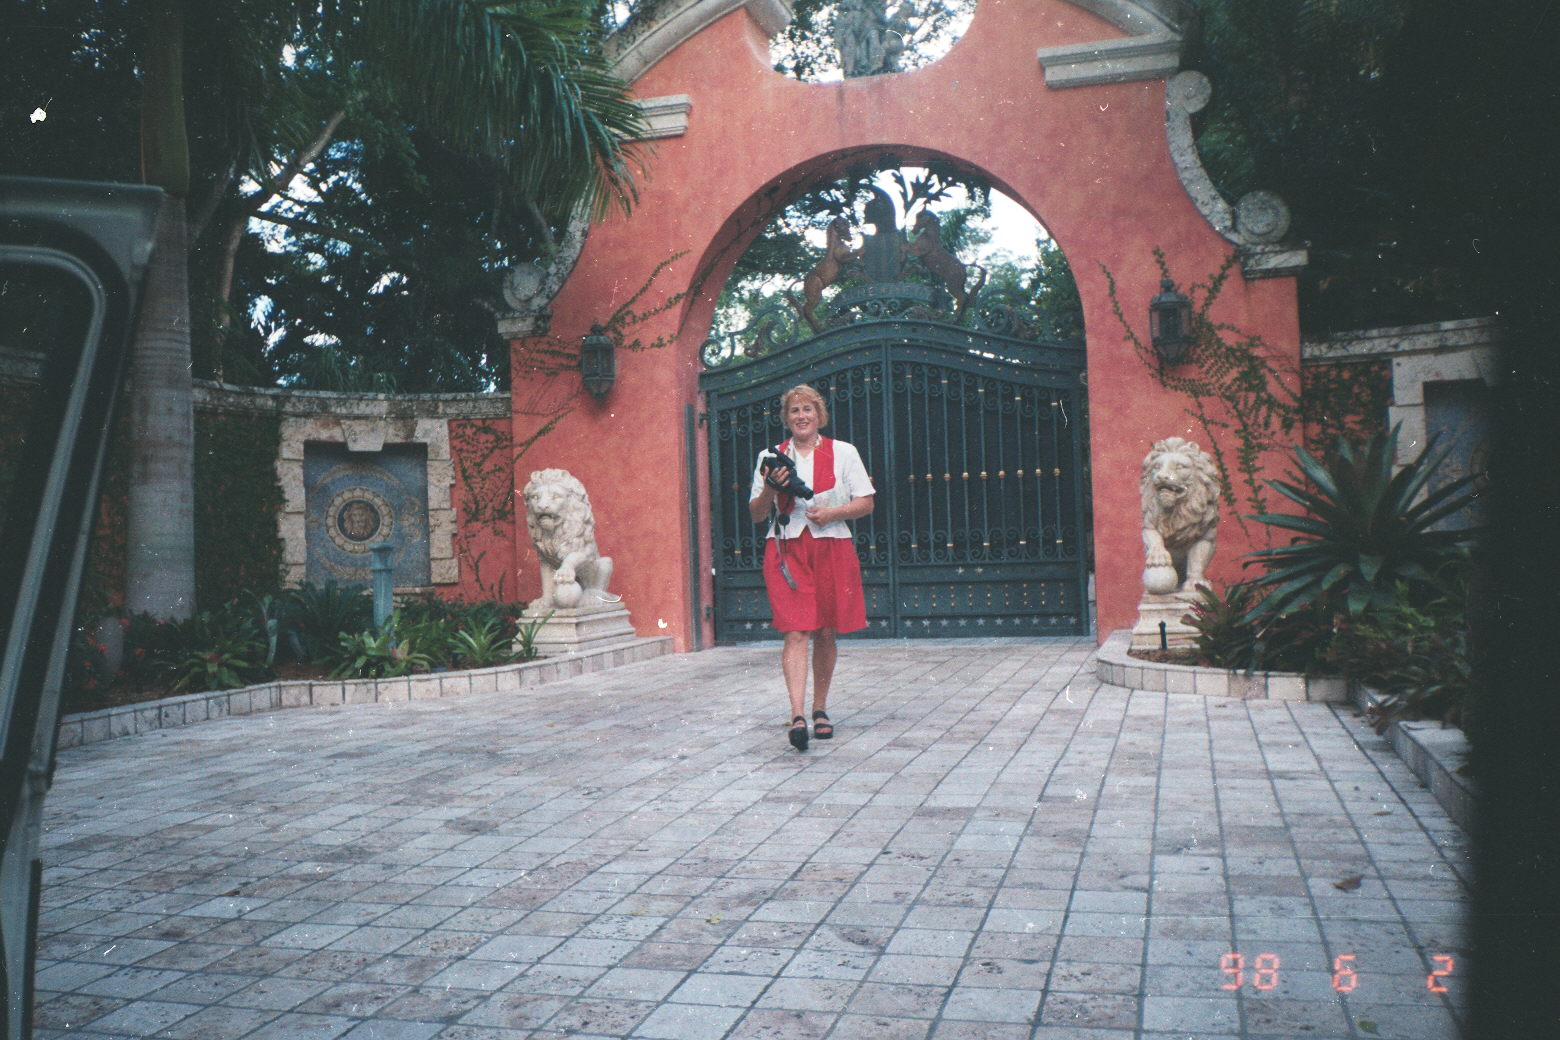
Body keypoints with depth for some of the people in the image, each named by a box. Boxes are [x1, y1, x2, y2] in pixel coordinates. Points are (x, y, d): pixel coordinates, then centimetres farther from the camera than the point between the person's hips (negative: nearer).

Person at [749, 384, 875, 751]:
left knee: (826, 632, 6)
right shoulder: (771, 457, 10)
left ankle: (820, 709, 21)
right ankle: (798, 716, -20)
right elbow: (756, 515, 9)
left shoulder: (843, 452, 8)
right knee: (796, 632, -13)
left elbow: (866, 502, 6)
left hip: (832, 549, 1)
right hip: (787, 550, -1)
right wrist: (770, 488, -10)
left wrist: (833, 512, -11)